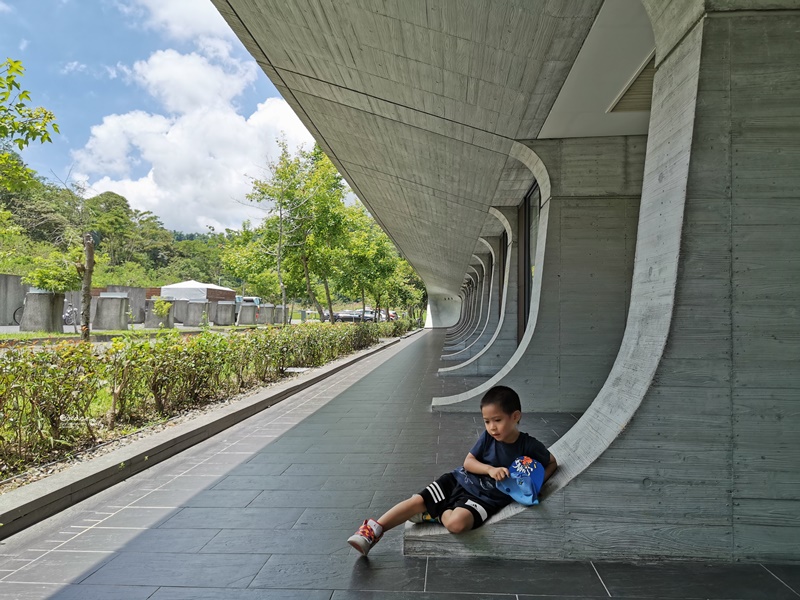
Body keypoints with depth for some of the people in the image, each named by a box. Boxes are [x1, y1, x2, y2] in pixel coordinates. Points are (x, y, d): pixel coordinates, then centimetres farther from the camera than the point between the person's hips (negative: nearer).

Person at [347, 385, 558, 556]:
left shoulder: (529, 445, -10)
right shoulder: (487, 437, -3)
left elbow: (552, 463, 7)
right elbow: (468, 461, -1)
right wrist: (490, 469, -21)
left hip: (485, 497, -3)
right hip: (460, 480, 3)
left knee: (456, 523, -33)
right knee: (418, 500, -12)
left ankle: (436, 513, 1)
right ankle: (373, 530, -2)